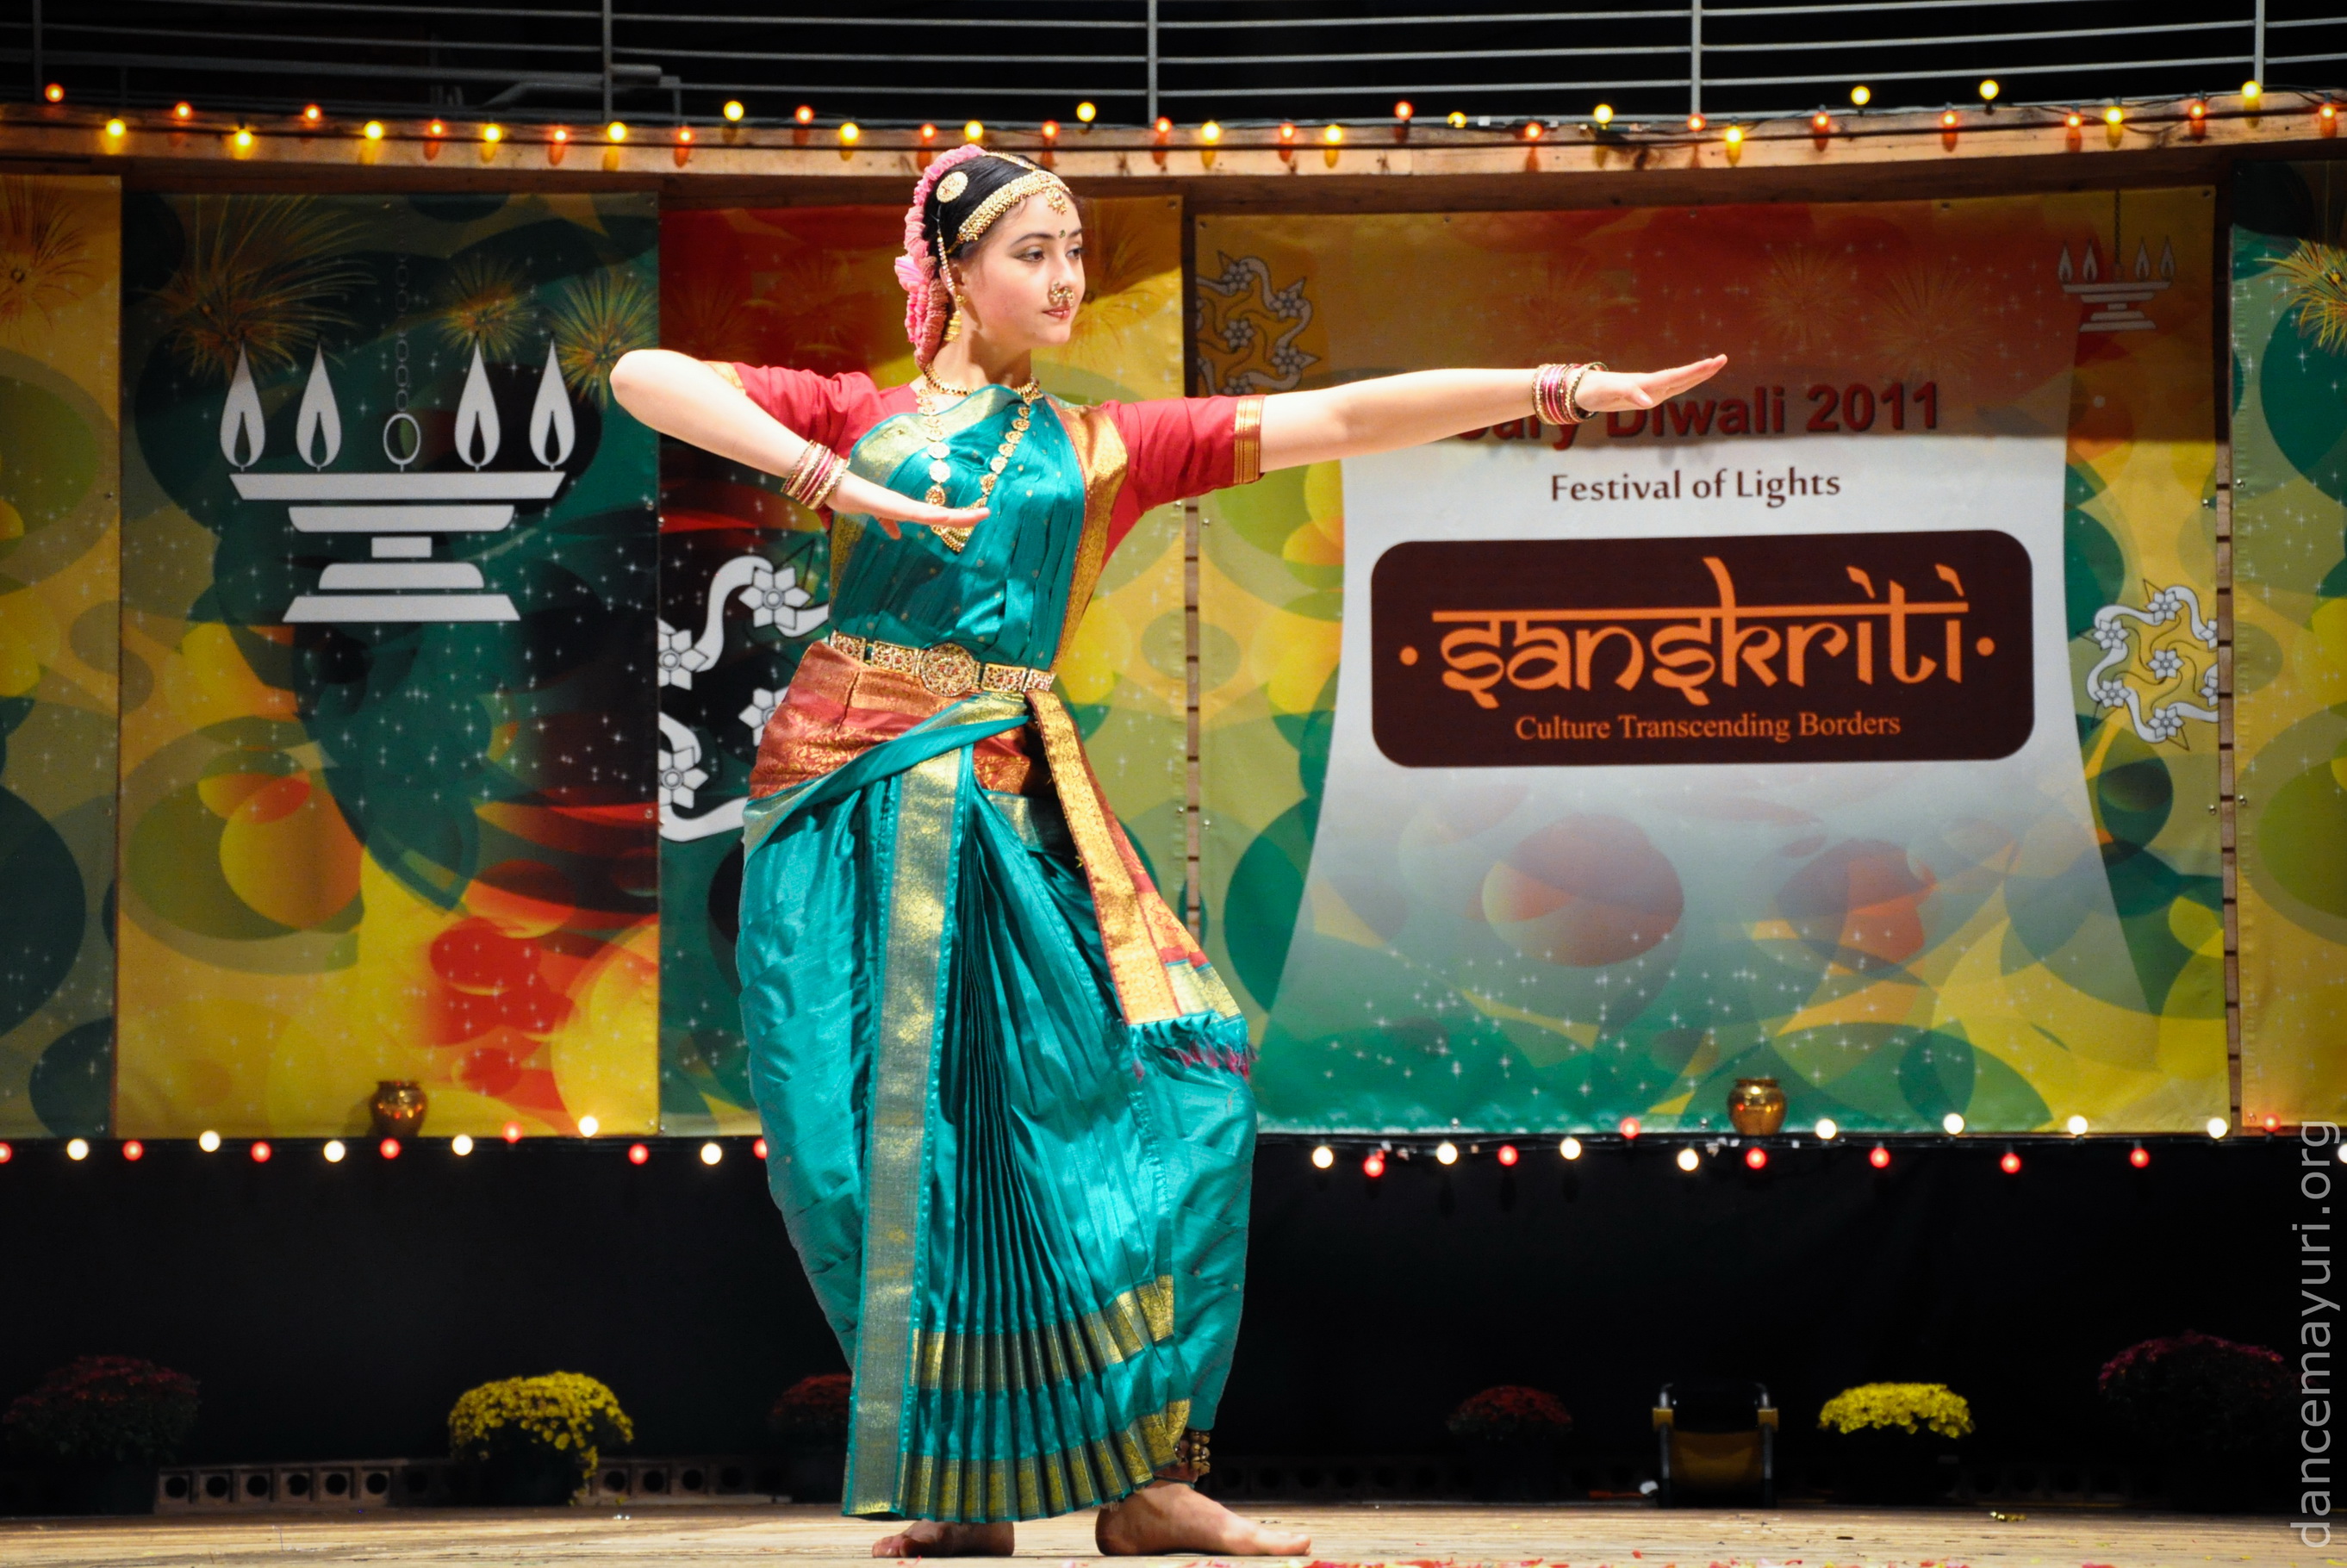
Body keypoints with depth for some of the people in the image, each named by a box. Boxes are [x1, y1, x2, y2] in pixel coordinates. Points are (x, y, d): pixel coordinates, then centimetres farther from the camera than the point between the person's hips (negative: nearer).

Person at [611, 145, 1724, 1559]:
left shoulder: (1107, 447, 16)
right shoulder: (857, 415, 12)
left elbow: (1338, 421, 9)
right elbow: (646, 377, 1)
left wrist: (1561, 389, 1)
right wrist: (834, 480, -12)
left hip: (1013, 806, 2)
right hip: (849, 797, -2)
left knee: (1186, 1076, -13)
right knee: (879, 1139, -7)